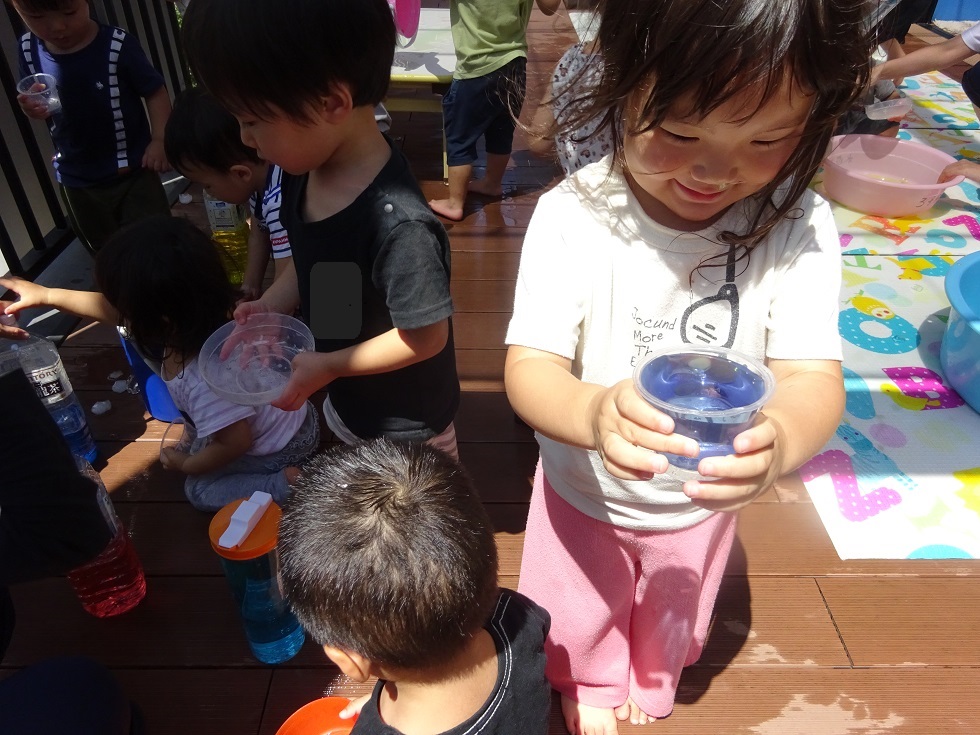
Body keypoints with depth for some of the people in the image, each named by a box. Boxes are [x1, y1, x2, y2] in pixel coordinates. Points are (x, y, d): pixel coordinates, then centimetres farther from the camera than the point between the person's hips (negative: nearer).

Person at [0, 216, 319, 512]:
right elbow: (113, 310, -1)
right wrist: (46, 294, 5)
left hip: (281, 447, -8)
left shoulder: (205, 379, -40)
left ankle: (288, 482, -4)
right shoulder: (194, 318, -16)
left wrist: (187, 464, -9)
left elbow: (235, 443, -27)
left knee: (200, 490, 4)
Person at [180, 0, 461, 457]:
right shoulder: (303, 171, -11)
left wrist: (328, 365, -21)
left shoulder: (398, 224, -37)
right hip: (346, 403, 8)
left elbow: (426, 337, -28)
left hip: (405, 427, -8)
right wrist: (270, 307, -10)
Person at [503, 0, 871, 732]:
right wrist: (591, 412, -52)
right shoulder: (573, 217, -29)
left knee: (675, 609, 33)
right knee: (578, 613, 28)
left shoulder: (799, 229, -23)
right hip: (584, 486, -1)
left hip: (704, 498, 2)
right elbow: (528, 366, -30)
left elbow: (814, 375, -26)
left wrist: (781, 439, -49)